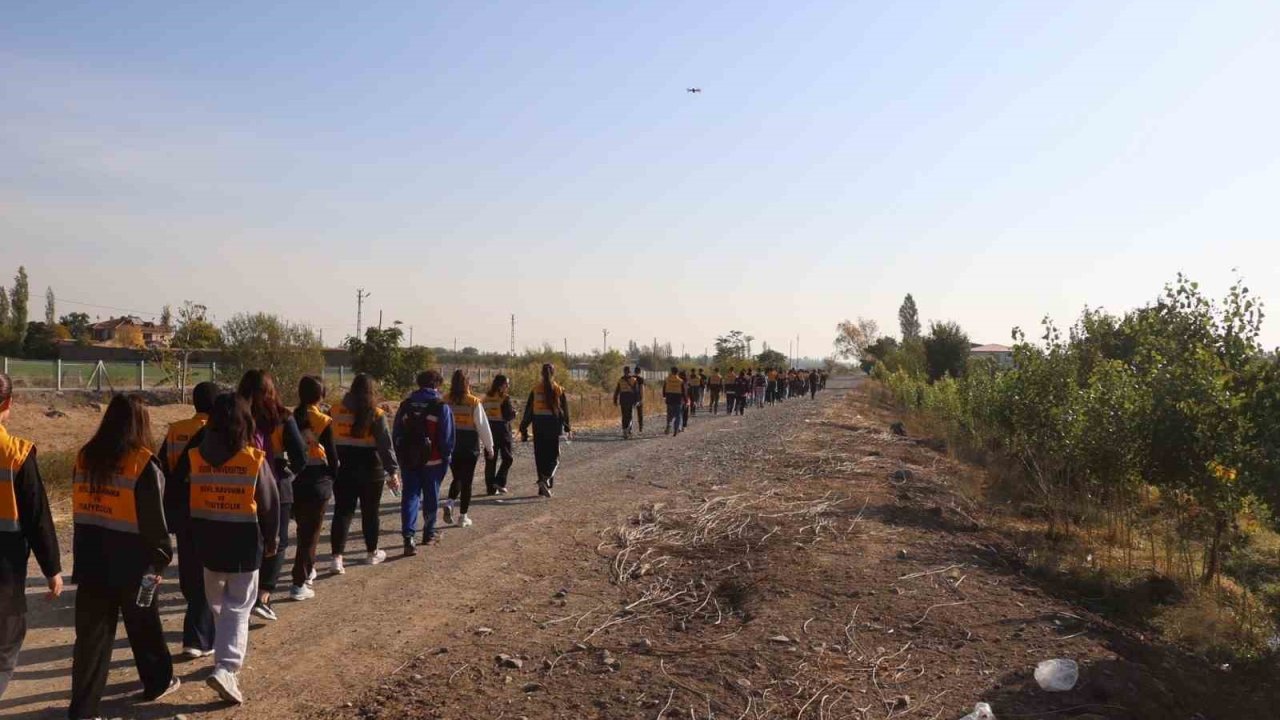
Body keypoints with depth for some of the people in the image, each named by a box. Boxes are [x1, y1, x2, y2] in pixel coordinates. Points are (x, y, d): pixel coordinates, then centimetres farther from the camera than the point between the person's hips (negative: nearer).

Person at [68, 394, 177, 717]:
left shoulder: (85, 458, 4)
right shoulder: (143, 464, -14)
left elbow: (81, 509, 10)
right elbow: (153, 520, -12)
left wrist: (82, 555, 16)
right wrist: (161, 557, -1)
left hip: (91, 560, 4)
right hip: (131, 563, -4)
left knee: (92, 633, 8)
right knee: (144, 626, 15)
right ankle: (158, 682, 33)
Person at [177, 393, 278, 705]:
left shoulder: (194, 457, -5)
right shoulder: (255, 459, -13)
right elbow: (269, 504, -6)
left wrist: (187, 536, 15)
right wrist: (272, 539, 8)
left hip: (207, 541, 4)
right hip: (244, 542, -3)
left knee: (217, 604, 23)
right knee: (238, 608, 3)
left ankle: (227, 657, 37)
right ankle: (226, 667, -10)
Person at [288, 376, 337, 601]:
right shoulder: (323, 421, -11)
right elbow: (332, 454, -8)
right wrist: (333, 478, 8)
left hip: (293, 479, 5)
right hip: (317, 480, -5)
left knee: (303, 527, 23)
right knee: (311, 531, 1)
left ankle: (308, 570, 37)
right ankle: (299, 584, -3)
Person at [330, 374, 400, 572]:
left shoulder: (335, 411, 0)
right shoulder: (376, 415, -11)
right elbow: (385, 445, -15)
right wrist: (393, 471, -14)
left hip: (343, 471, 2)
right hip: (370, 472, -2)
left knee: (342, 512, 4)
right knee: (370, 512, 13)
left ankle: (337, 557, -6)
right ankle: (372, 553, 28)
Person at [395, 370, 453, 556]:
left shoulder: (406, 405, 4)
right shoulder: (441, 407, -8)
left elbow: (396, 434, 8)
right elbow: (449, 436, -8)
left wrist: (400, 457, 14)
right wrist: (446, 458, 3)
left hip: (408, 459, 2)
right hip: (433, 461, -2)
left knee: (410, 496, 2)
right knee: (431, 497, 13)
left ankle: (408, 537, -12)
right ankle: (429, 533, 25)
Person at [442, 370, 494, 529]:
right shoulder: (474, 403, -11)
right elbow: (483, 426, -7)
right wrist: (489, 446, 4)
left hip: (451, 446, 3)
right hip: (470, 447, -3)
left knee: (456, 478, 20)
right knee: (467, 481, 7)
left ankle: (450, 503, -4)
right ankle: (463, 517, 10)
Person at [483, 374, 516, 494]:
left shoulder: (487, 398, 7)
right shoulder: (505, 398, -12)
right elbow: (510, 415, -14)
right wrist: (514, 410, 5)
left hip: (489, 429, 6)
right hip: (502, 429, -6)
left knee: (490, 459, 9)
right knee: (508, 457, 8)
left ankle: (491, 487, 9)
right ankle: (500, 481, -4)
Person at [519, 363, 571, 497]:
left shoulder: (535, 388, 1)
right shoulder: (558, 389, -2)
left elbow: (528, 410, 2)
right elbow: (564, 410, 0)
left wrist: (524, 429, 8)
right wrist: (567, 428, 9)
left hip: (538, 424, 2)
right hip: (553, 424, -2)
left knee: (540, 456, 11)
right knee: (554, 456, 6)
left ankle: (543, 488, 14)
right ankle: (546, 479, -19)